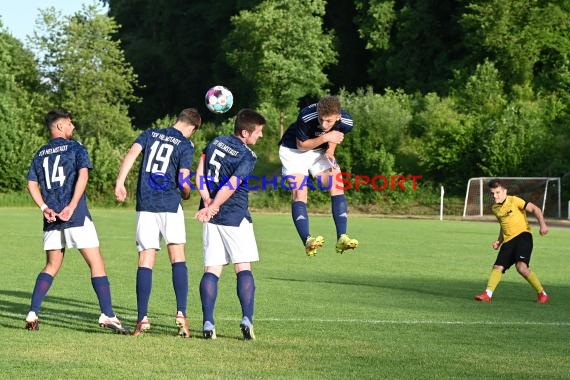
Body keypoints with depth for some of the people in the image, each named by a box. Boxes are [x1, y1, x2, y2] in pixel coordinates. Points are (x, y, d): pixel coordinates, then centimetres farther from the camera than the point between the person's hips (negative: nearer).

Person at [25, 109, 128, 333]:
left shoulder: (40, 154, 16)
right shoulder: (75, 148, 1)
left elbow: (31, 184, 8)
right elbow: (83, 175, -15)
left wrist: (44, 207, -1)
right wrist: (71, 206, -18)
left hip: (52, 218, 5)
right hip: (77, 217, -5)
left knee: (51, 267, 16)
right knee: (96, 264, -3)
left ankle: (33, 314, 6)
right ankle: (107, 315, -11)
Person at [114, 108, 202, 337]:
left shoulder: (150, 134, 14)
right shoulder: (185, 145, 2)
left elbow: (132, 153, -2)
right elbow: (183, 180, -6)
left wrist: (120, 182, -7)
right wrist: (186, 194, 15)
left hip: (145, 204, 3)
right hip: (170, 204, -3)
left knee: (145, 260, 1)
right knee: (178, 258, 3)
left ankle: (142, 318, -6)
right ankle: (181, 313, -10)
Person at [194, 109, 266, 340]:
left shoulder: (215, 143, 9)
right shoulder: (247, 156, -10)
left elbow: (199, 174, 4)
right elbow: (231, 186, -18)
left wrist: (207, 201, -4)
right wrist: (211, 209, -17)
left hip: (212, 218, 5)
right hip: (235, 217, -5)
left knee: (212, 270, 3)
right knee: (243, 268, 1)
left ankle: (208, 323, -7)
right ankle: (247, 319, -11)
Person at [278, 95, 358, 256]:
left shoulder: (346, 122, -22)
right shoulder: (306, 117, -36)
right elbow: (301, 145, -20)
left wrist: (330, 150, -16)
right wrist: (325, 138, -33)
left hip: (319, 151, 4)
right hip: (293, 151, -4)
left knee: (337, 187, -12)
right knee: (299, 193, -20)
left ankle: (342, 238, -13)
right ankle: (307, 241, -29)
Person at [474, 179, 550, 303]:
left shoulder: (514, 200, -6)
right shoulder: (495, 208, 15)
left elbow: (535, 209, -7)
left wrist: (542, 224, -20)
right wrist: (499, 241, 16)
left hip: (522, 235, -7)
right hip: (508, 240, 7)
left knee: (521, 267, -22)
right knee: (497, 267, -7)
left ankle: (542, 294, -11)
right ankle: (488, 294, -7)